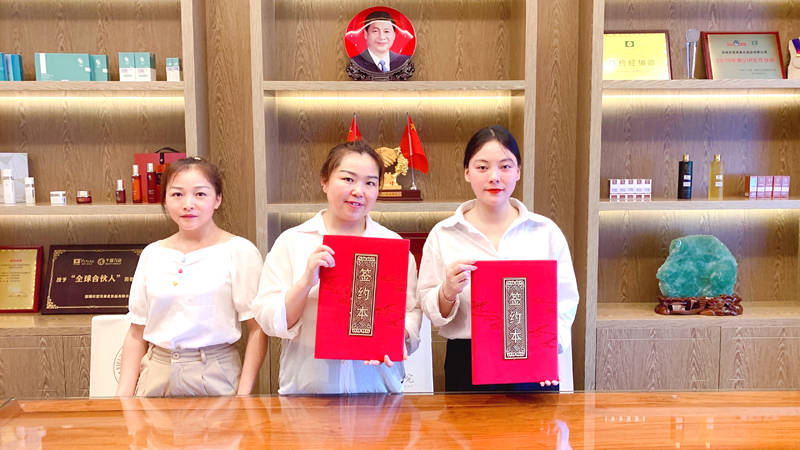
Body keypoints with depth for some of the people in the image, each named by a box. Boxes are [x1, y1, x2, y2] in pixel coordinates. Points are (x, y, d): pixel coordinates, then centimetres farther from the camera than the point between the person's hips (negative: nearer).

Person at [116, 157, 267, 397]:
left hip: (214, 377, -3)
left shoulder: (238, 251, -6)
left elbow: (257, 328, -8)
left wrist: (243, 394, -14)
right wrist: (123, 394, 4)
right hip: (156, 375, 4)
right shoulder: (152, 254, 8)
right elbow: (137, 333, 12)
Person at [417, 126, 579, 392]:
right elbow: (431, 311, 1)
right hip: (467, 367, 0)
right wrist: (448, 292, -19)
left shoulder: (546, 232, 2)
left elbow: (566, 302, 2)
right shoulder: (443, 235, 0)